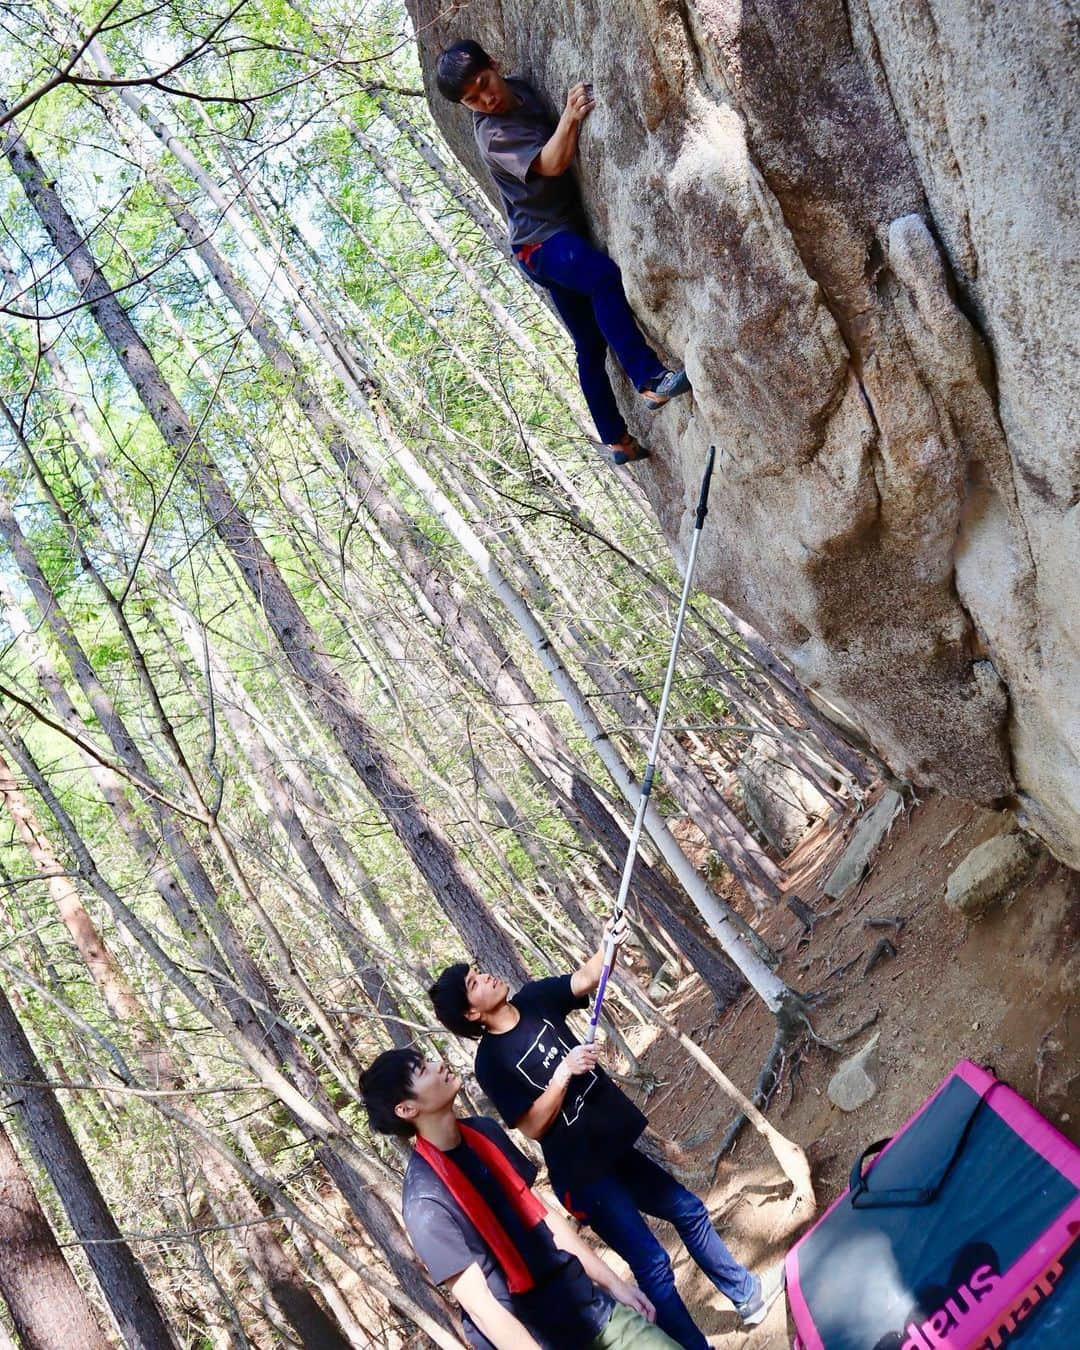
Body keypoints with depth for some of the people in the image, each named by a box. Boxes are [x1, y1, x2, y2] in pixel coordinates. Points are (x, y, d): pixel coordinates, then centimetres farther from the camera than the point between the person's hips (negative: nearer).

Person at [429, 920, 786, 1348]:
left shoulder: (532, 999, -2)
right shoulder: (490, 1062, -18)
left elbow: (584, 980, -13)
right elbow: (533, 1126, -20)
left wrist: (610, 945, -30)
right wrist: (563, 1073, -29)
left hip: (615, 1146, 8)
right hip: (582, 1172, -7)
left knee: (689, 1210, 20)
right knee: (652, 1264, -2)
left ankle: (748, 1295, 40)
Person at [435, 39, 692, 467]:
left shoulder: (521, 87, 8)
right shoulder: (493, 135, -18)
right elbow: (552, 163, -30)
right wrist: (569, 117, -39)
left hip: (569, 231, 8)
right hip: (541, 241, -8)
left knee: (592, 343, 11)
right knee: (604, 276, -38)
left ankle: (617, 440, 19)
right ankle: (651, 380, -41)